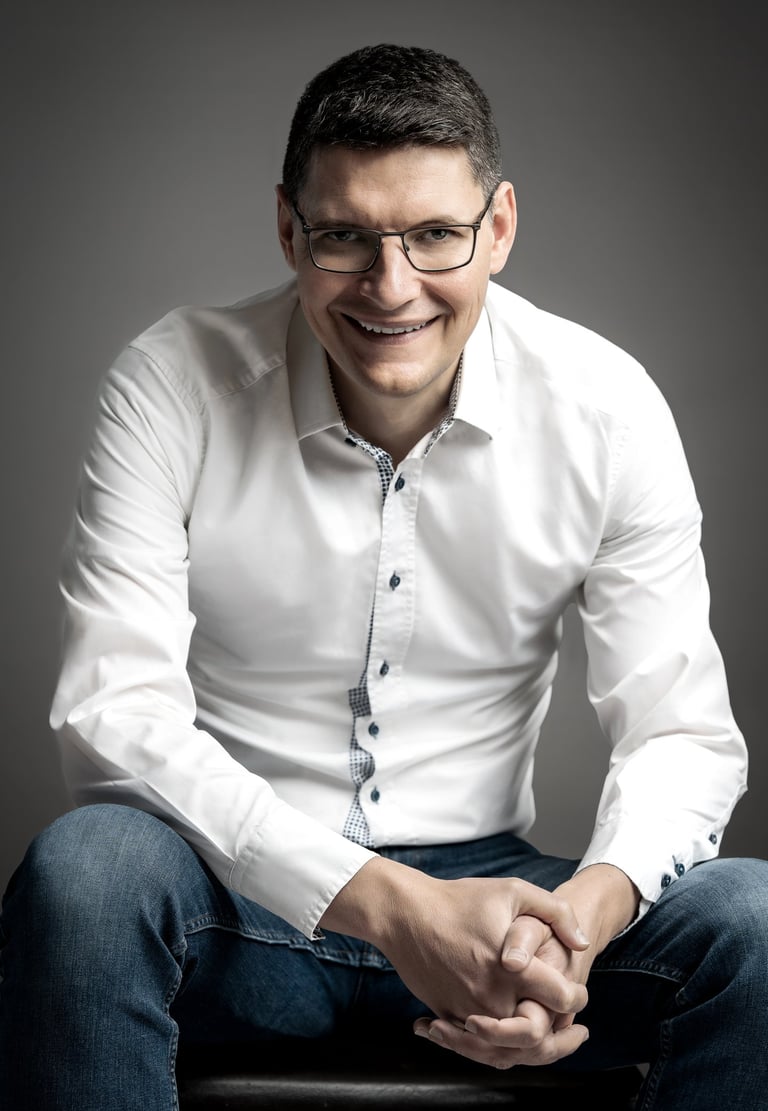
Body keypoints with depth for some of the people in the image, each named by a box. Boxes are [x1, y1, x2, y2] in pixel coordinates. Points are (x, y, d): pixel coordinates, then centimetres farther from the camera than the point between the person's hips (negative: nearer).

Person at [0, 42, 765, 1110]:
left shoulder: (606, 409, -7)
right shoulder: (173, 384, -11)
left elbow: (682, 734, -5)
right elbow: (111, 711, -18)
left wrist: (589, 907, -29)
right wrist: (385, 902, -29)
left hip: (482, 884, 2)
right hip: (244, 894, -1)